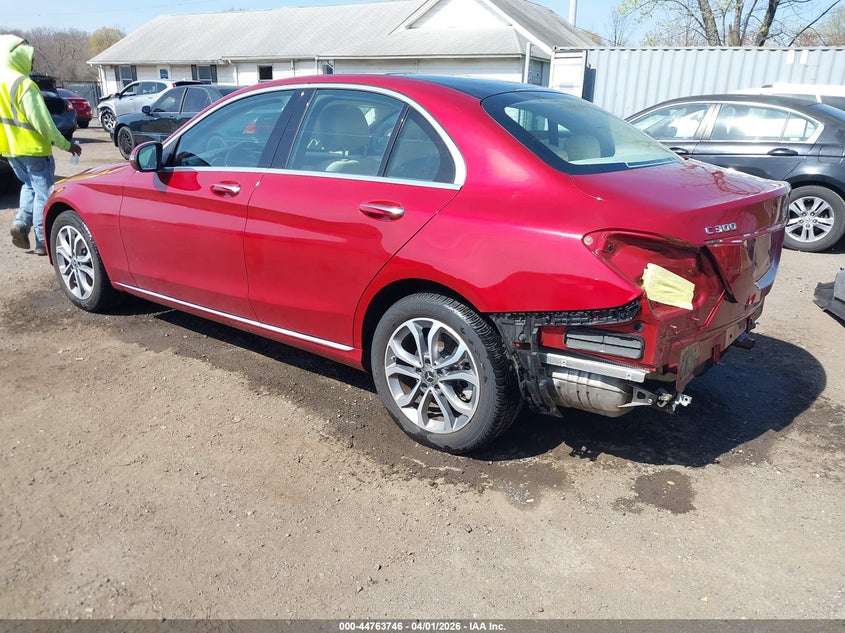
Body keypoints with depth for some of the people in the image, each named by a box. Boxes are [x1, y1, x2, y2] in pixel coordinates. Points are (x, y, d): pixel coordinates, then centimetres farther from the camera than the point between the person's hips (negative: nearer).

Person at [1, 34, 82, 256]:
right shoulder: (24, 84, -17)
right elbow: (41, 121, -19)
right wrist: (66, 145, -13)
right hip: (32, 147, -8)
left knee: (30, 186, 24)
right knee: (44, 192, 0)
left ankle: (21, 223, 5)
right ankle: (43, 241, 0)